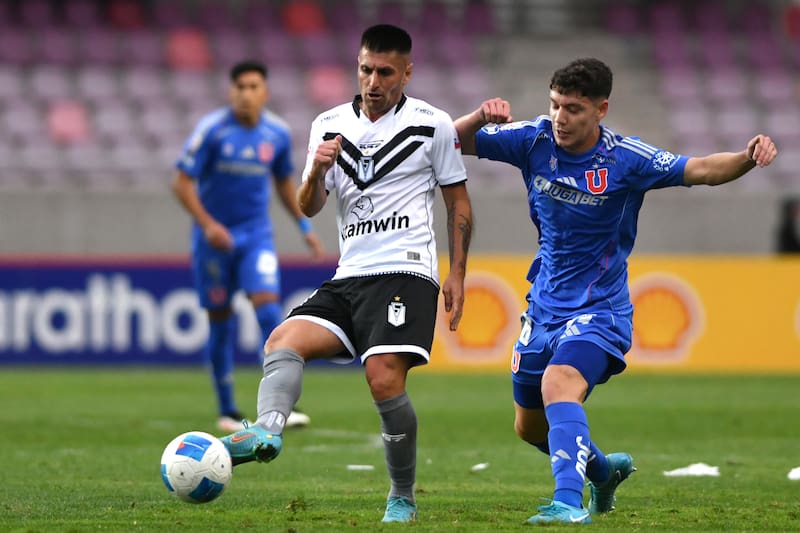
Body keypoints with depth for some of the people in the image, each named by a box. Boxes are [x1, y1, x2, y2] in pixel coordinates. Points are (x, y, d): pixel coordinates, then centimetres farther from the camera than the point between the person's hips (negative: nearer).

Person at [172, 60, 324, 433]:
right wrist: (208, 225, -22)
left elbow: (283, 182, 18)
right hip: (215, 236, -2)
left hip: (256, 235, 2)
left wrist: (304, 225, 12)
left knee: (268, 306, -16)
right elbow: (182, 183, -11)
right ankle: (227, 412, 16)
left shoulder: (277, 133, 0)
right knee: (220, 320, 4)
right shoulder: (211, 130, -12)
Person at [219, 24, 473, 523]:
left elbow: (459, 204, 8)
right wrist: (316, 173, -14)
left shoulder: (433, 124, 1)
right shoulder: (330, 125, 11)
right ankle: (267, 432, -42)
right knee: (283, 341, -19)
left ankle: (403, 498, -5)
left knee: (385, 380, -20)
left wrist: (457, 274, 1)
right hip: (348, 277, 5)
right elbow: (309, 208, 8)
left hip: (405, 273, -5)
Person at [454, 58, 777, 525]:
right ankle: (602, 469, 46)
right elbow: (455, 141, 0)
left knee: (559, 384, -34)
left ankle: (570, 501, -42)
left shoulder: (626, 159, -17)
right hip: (545, 306, 6)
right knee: (530, 427, 18)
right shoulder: (535, 140, -6)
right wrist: (481, 116, -21)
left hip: (599, 309, -6)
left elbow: (701, 170, -24)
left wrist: (747, 158, -43)